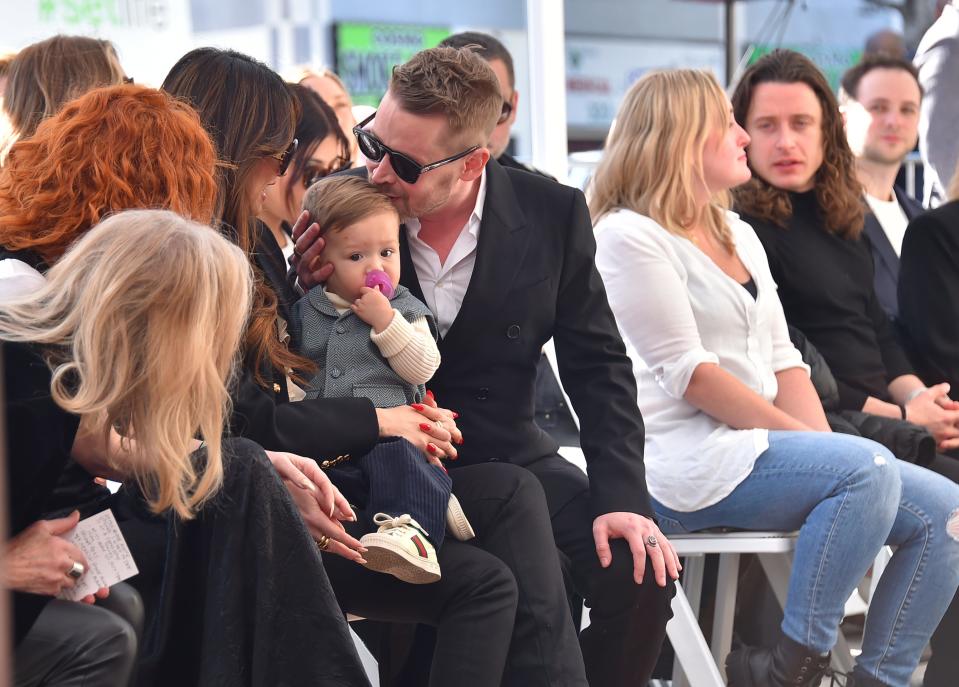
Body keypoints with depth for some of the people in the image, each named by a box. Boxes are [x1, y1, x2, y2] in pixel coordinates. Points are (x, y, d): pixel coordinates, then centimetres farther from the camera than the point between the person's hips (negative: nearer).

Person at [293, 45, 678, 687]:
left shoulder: (553, 214, -7)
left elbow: (599, 366, 1)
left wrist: (621, 497, -9)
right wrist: (304, 291, -19)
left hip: (508, 458, 3)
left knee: (641, 573, -16)